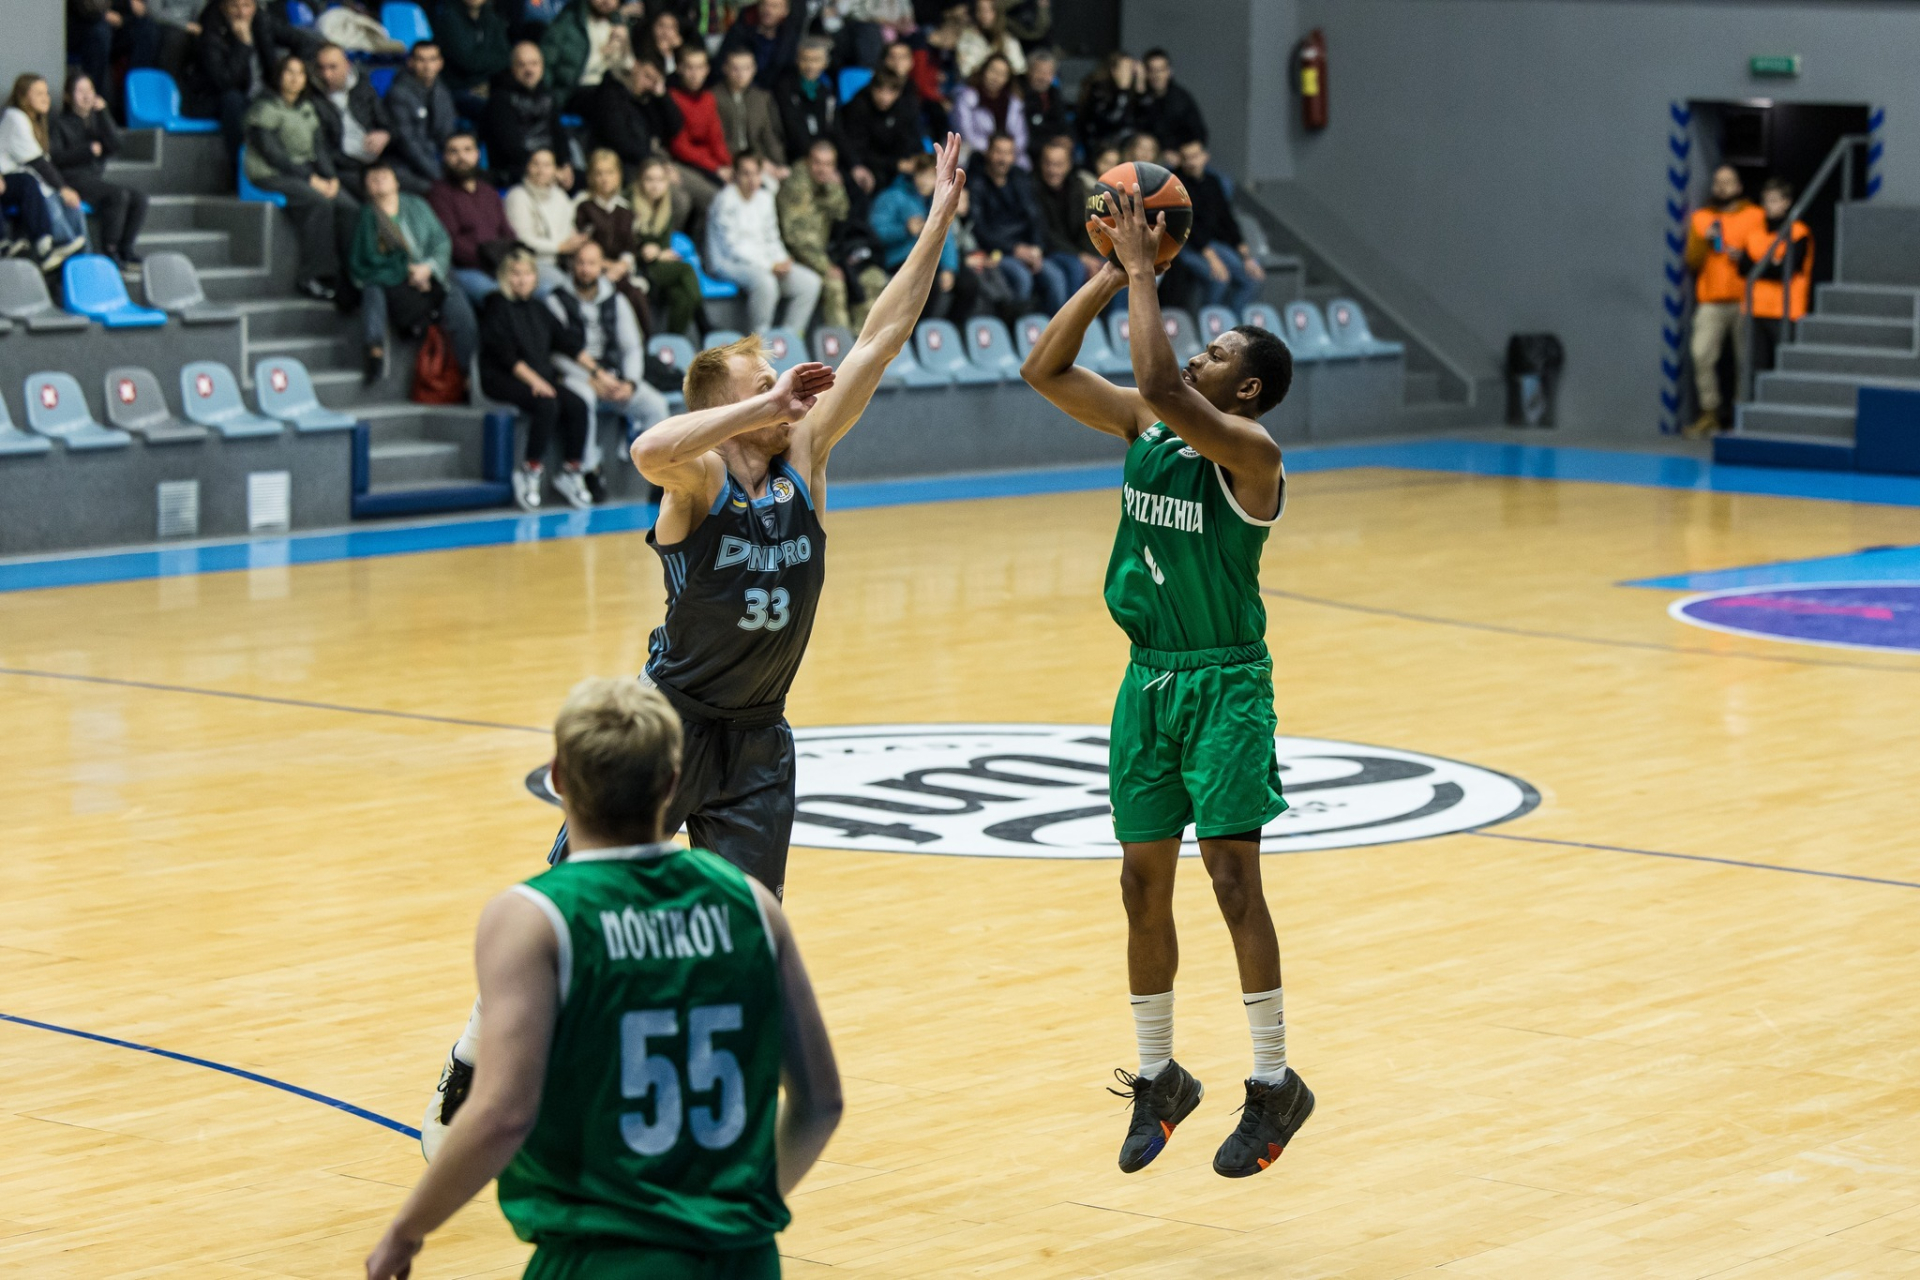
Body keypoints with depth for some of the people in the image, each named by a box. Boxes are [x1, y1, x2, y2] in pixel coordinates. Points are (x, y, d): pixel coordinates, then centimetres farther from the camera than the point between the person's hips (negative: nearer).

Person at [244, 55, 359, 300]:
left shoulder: (308, 108, 18)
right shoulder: (264, 108, -4)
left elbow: (320, 147, 14)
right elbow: (271, 153, -12)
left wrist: (330, 177, -6)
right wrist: (311, 179, -17)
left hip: (307, 171, 7)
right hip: (271, 176, -7)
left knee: (349, 206, -19)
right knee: (319, 204, -32)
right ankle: (312, 277, -28)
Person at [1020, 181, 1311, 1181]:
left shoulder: (1249, 451, -15)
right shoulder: (1144, 425, 6)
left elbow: (1161, 386, -31)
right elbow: (1044, 370, 2)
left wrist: (1142, 270, -23)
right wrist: (1112, 275, -6)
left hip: (1225, 684, -7)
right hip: (1148, 678, 7)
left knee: (1232, 875, -8)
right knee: (1142, 882, 9)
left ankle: (1275, 1083, 2)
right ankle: (1157, 1078, 22)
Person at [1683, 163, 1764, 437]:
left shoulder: (1755, 216, 8)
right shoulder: (1701, 218, 14)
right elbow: (1692, 261, 10)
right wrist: (1703, 241, -7)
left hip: (1745, 299, -2)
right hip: (1711, 301, 2)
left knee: (1747, 360, -2)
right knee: (1702, 354, -11)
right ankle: (1709, 414, -5)